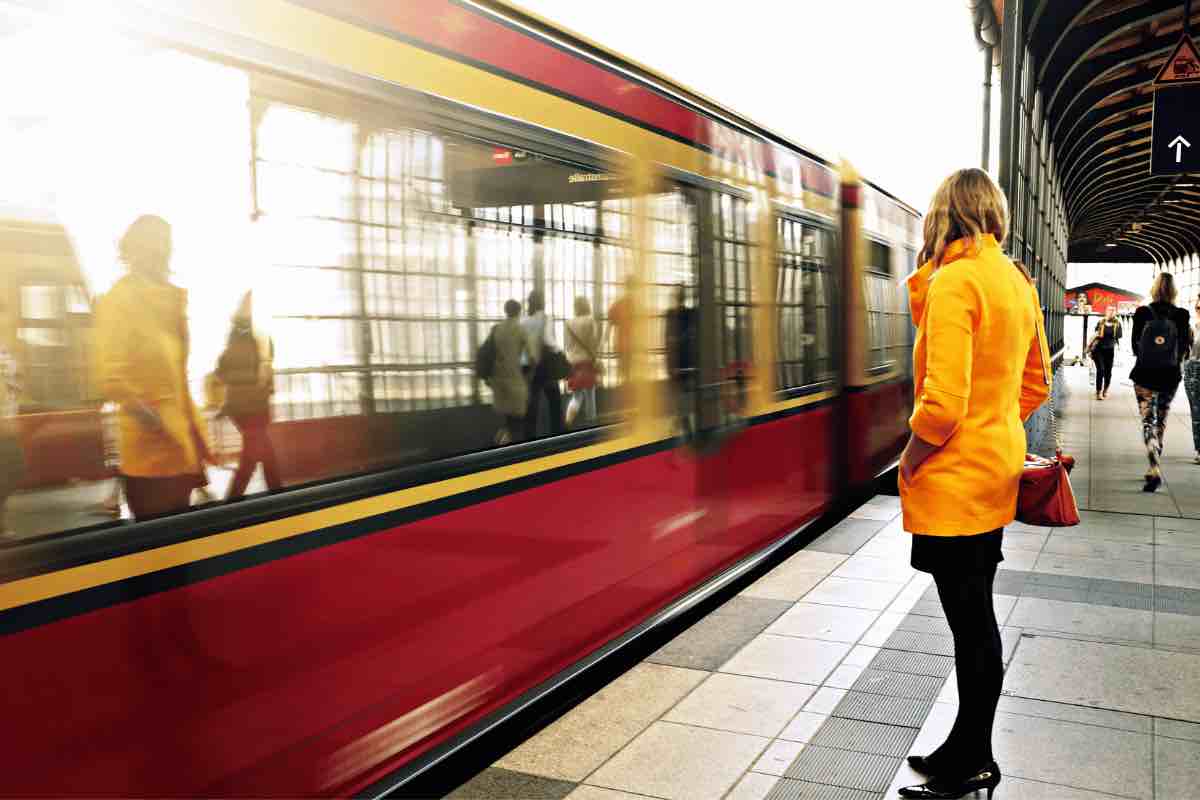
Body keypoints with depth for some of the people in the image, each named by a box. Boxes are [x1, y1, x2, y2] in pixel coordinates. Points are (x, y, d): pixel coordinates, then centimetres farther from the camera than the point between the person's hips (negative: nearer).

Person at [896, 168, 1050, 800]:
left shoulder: (954, 281, -17)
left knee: (971, 624, 3)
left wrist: (907, 465, -11)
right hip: (997, 470, 9)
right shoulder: (1017, 282, 10)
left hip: (954, 484, -9)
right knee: (976, 618, 17)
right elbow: (1035, 385, 18)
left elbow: (943, 402, -25)